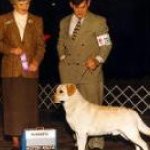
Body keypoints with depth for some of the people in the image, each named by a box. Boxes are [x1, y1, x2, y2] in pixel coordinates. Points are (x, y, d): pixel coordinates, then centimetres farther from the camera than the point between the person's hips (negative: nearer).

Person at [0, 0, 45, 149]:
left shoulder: (36, 21, 11)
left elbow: (41, 45, 8)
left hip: (30, 70, 1)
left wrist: (36, 61, -9)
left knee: (30, 105, 0)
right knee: (13, 105, -2)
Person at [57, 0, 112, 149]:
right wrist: (62, 58, 8)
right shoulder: (64, 22, 14)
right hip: (68, 71, 4)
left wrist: (98, 60, -13)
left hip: (89, 70, -4)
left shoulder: (98, 21, 1)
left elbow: (106, 45, 2)